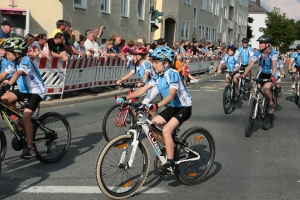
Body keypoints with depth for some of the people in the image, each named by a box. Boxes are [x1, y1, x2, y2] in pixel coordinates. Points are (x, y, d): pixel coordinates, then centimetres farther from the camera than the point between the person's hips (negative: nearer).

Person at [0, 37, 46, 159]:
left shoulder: (25, 61, -21)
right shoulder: (15, 63, 4)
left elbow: (18, 73, -38)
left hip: (36, 91, -8)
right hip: (24, 90, 8)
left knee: (25, 117, -22)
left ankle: (30, 148, -15)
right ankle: (19, 121, 10)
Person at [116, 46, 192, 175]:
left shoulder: (172, 74, -22)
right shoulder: (158, 76, 2)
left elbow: (171, 95, -35)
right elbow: (143, 90, -1)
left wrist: (157, 105, -50)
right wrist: (125, 98, -11)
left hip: (184, 107, -9)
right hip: (173, 107, 9)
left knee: (166, 130, -27)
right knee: (151, 126, -3)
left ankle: (170, 164, -18)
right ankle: (170, 148, 16)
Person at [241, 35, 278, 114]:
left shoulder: (273, 53, -23)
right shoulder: (257, 53, -14)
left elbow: (274, 65, -36)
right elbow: (250, 64, -22)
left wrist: (273, 76, -53)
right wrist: (244, 74, -37)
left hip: (271, 74, -4)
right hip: (262, 73, 4)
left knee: (266, 89, -28)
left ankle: (271, 104, -3)